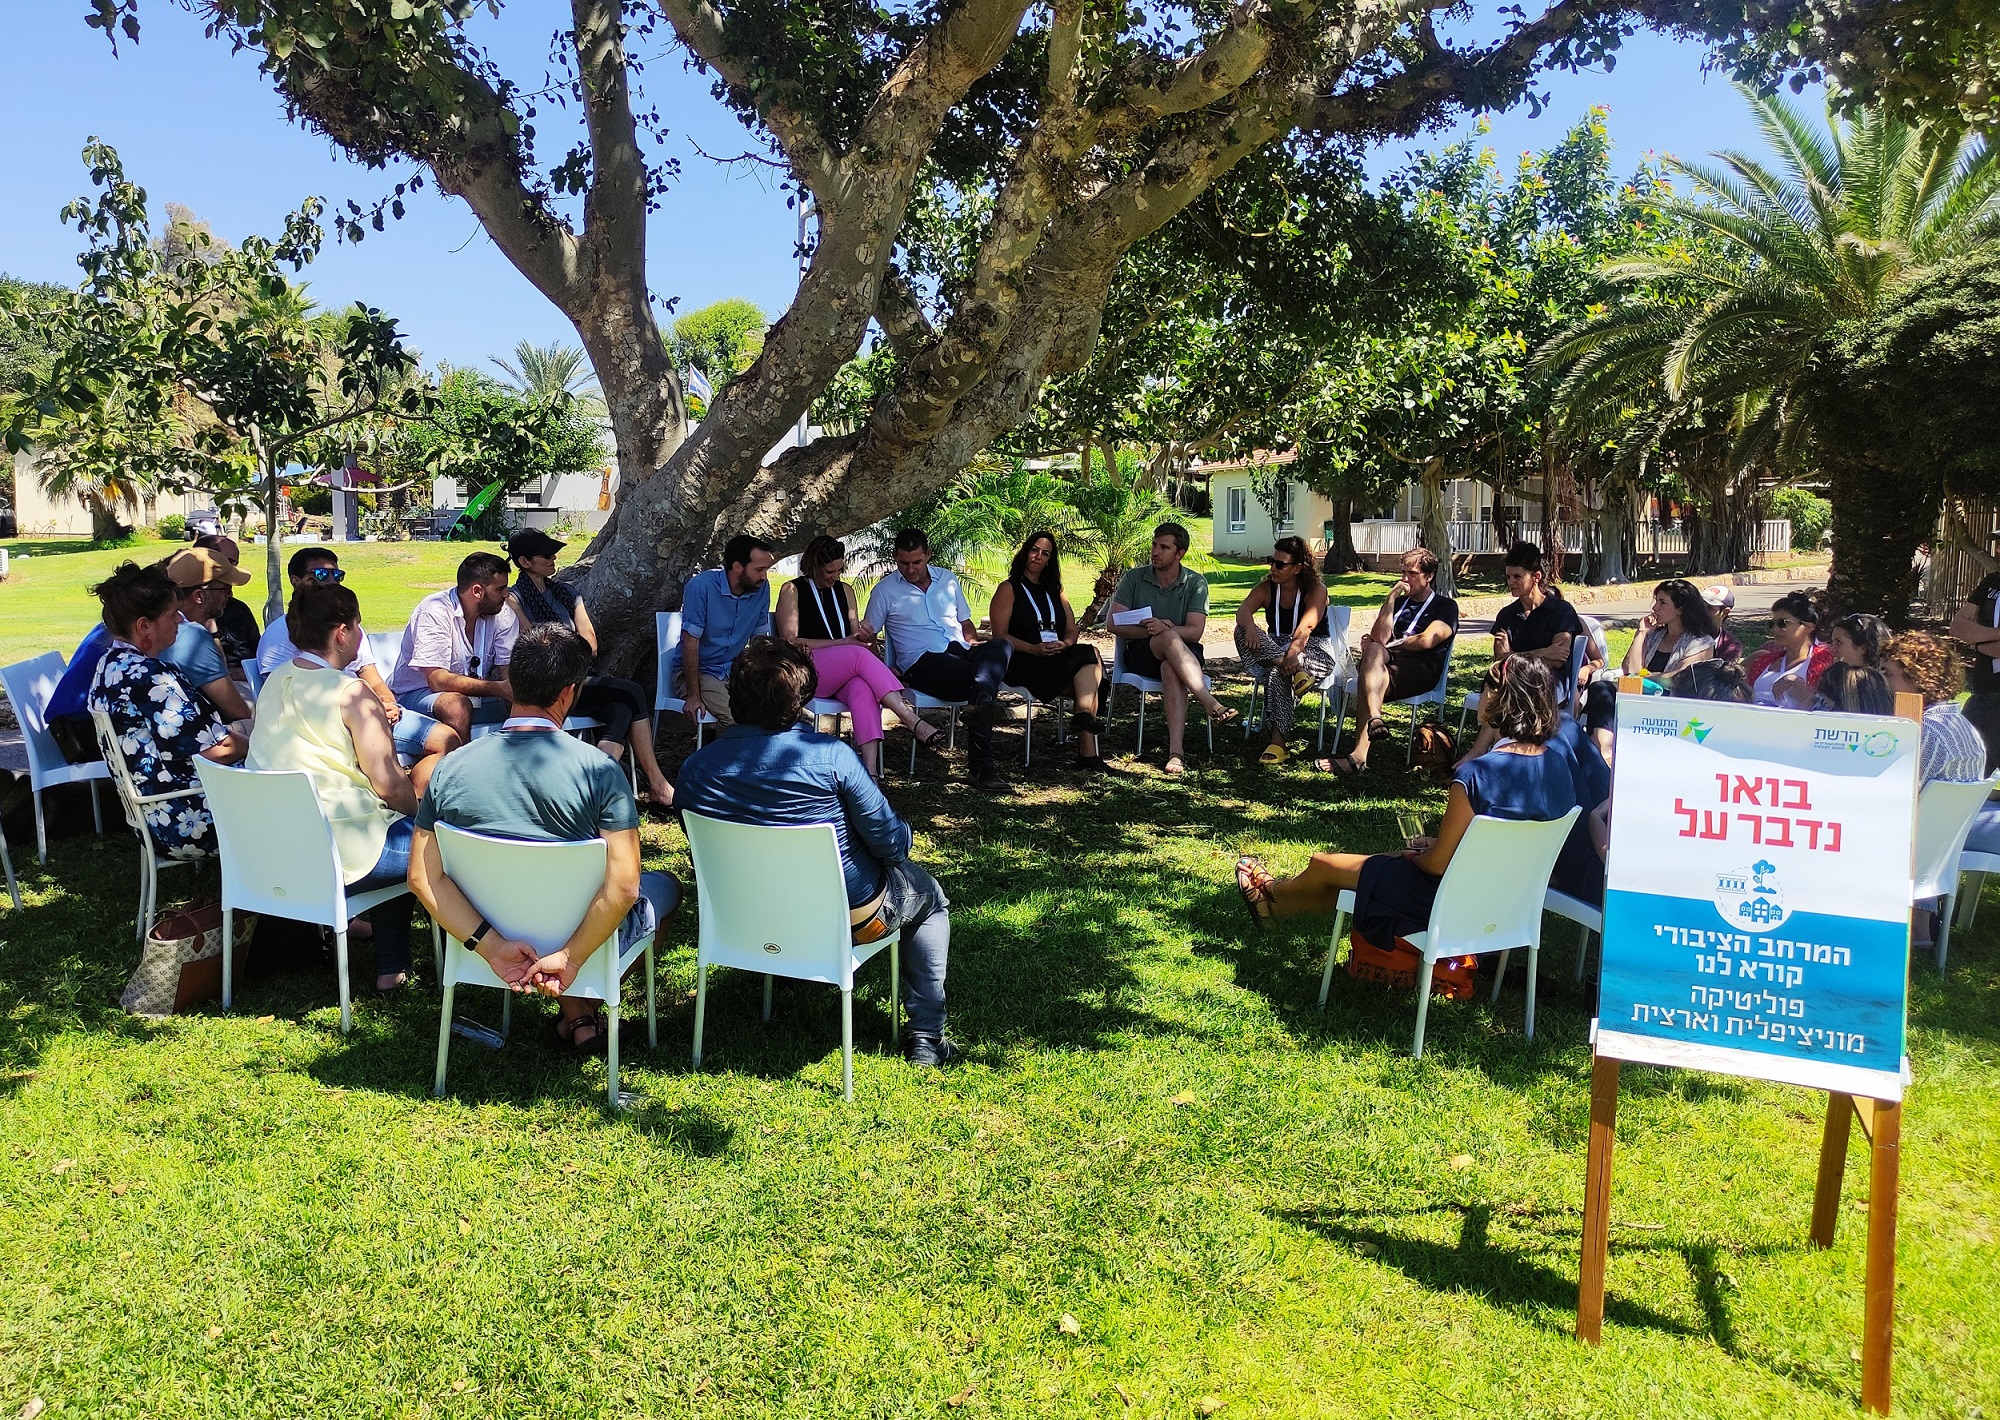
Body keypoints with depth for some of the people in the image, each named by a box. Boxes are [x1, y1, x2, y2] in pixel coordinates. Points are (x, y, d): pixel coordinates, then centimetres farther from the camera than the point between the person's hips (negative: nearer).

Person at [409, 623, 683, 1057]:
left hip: (490, 936, 4)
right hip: (586, 939, -4)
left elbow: (424, 877, -13)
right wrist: (570, 959, -19)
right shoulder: (600, 770, -23)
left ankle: (577, 1015, 23)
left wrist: (493, 946, -15)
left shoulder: (450, 769, -12)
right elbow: (621, 886, -28)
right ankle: (583, 1005, 19)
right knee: (665, 886, 27)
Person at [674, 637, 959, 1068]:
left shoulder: (693, 770, -13)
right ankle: (926, 1036, 23)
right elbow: (891, 842, -18)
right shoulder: (830, 756, -25)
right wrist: (901, 836, 7)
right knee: (930, 897, 26)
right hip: (848, 918, -5)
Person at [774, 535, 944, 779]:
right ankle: (913, 722, -43)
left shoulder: (844, 591, 20)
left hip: (844, 674, 4)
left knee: (863, 688, -35)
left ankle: (871, 769, -53)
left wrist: (863, 635, -3)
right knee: (859, 654, -34)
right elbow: (790, 642, -6)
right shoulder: (792, 591, 4)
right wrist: (843, 642, -10)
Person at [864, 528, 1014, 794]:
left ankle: (981, 699, -59)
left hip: (961, 652, 4)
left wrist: (976, 643, 6)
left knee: (1001, 645, -32)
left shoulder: (947, 579, 22)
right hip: (922, 661, -4)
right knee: (979, 678, -34)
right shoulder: (885, 590, 10)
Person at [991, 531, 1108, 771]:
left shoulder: (1055, 592, 27)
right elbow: (1000, 635, -4)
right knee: (1090, 655, -27)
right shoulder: (1009, 589, 8)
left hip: (1058, 659, 6)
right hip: (1023, 662, -6)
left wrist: (1065, 644, -8)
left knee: (1088, 655, -28)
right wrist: (1033, 649, -19)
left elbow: (1072, 630, 17)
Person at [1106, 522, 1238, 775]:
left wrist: (1164, 628, -27)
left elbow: (1195, 631, -8)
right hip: (1141, 653, 0)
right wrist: (1149, 631, -17)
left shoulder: (1196, 583, 3)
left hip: (1182, 653, 0)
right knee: (1170, 638, -36)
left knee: (1171, 670, -39)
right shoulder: (1133, 578, 4)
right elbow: (1114, 624, -3)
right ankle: (1212, 705, -50)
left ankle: (1176, 750, -52)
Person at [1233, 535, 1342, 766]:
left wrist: (1293, 651, -44)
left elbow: (1306, 627, -24)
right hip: (1275, 648, 5)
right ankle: (1296, 670, -42)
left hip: (1312, 649, -5)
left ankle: (1276, 740, -44)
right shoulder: (1266, 588, 6)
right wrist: (1250, 627, -40)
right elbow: (1243, 610, -14)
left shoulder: (1315, 590, -7)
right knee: (1243, 632, -28)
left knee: (1278, 674, -40)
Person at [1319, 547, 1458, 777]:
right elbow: (1378, 638, 12)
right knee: (1372, 650, -35)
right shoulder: (1399, 602, 30)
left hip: (1421, 669, -4)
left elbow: (1427, 641, -4)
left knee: (1366, 681, -35)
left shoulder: (1446, 606, 15)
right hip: (1388, 661, 4)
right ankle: (1374, 719, -55)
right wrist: (1391, 598, 6)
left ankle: (1359, 755, -45)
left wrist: (1387, 645, 5)